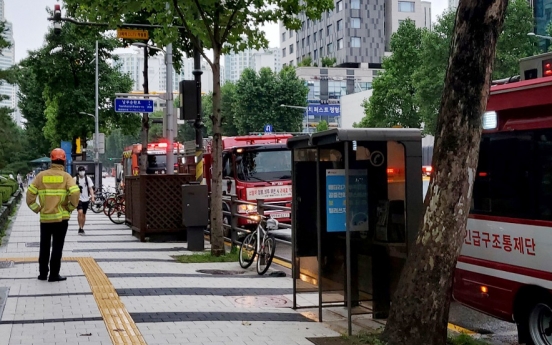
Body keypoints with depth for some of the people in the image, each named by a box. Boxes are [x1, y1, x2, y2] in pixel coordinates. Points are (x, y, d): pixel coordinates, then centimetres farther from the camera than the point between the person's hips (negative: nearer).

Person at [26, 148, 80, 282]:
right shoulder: (66, 176, -6)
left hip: (45, 217, 2)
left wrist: (37, 209, 6)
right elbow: (75, 193, -19)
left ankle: (43, 273, 20)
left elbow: (30, 194, -3)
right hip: (61, 217, -2)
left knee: (44, 247, 15)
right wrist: (70, 207, -3)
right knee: (57, 247, 5)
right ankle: (54, 275, 5)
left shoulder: (41, 175, 1)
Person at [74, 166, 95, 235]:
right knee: (80, 212, -20)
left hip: (86, 199, 3)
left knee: (84, 214, 10)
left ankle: (82, 228, 23)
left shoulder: (88, 179, 3)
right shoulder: (75, 179, -2)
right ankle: (80, 228, -15)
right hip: (78, 198, -3)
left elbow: (91, 188, 2)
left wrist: (92, 197, -8)